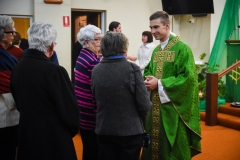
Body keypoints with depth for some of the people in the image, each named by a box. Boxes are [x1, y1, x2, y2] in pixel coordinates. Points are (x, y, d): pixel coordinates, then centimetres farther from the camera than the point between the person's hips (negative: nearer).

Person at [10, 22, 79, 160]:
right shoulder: (54, 71, -22)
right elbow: (70, 108, -16)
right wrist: (72, 130, 3)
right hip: (54, 141, -6)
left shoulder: (17, 68, -1)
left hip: (27, 138, 7)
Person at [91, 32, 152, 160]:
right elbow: (144, 104, -13)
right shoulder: (132, 68, -15)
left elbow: (96, 98, 3)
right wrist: (141, 120, 6)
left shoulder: (96, 70, -4)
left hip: (103, 130, 3)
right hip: (130, 130, -3)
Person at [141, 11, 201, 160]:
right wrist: (148, 80, -5)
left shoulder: (182, 48, -12)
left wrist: (159, 83, -20)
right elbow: (148, 70, 19)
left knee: (174, 147, 4)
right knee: (155, 141, 15)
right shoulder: (156, 50, 11)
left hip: (173, 107, -7)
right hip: (156, 106, 7)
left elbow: (188, 77, -19)